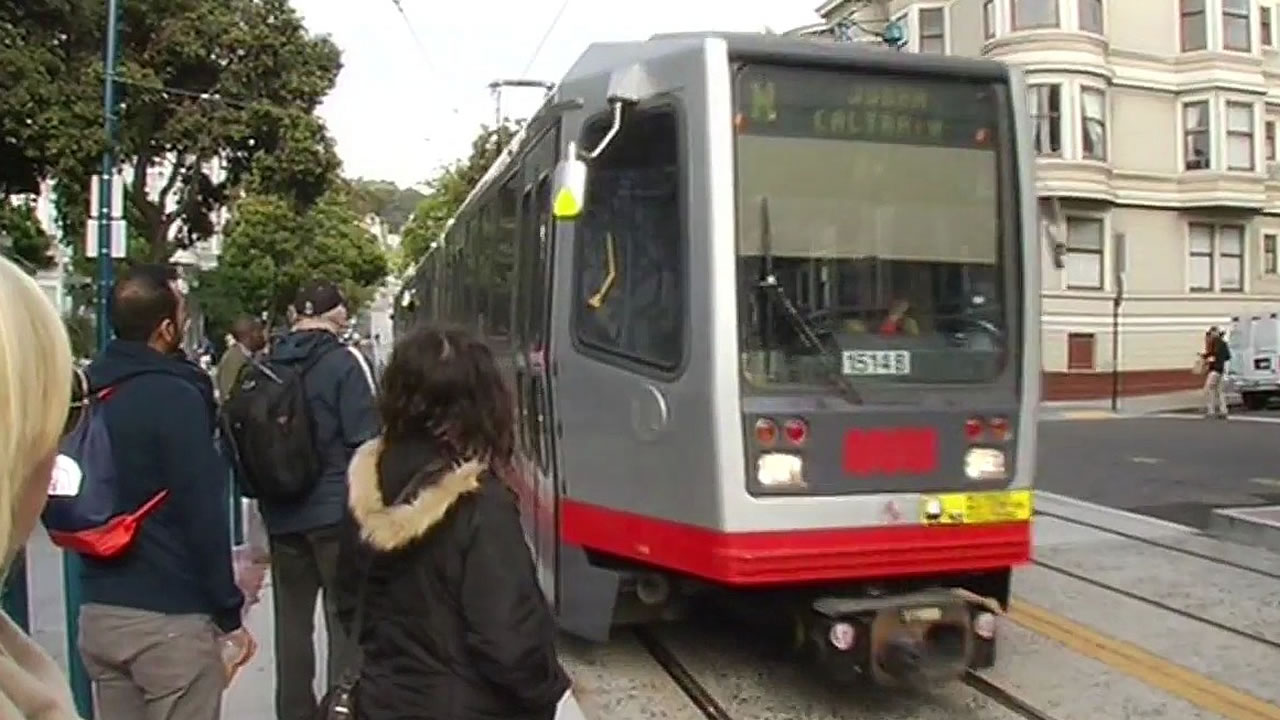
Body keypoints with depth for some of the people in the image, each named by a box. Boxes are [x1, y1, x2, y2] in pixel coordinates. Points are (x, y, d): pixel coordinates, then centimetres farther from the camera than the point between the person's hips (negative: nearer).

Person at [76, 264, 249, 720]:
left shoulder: (89, 392, 6)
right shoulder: (174, 395, -16)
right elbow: (203, 513, -18)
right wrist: (228, 614, -10)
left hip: (98, 611, 7)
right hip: (169, 617, -7)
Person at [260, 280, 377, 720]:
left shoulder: (266, 366, 5)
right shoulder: (344, 362, -10)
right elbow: (364, 441, -14)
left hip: (282, 514, 5)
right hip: (337, 510, -5)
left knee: (292, 618, 14)